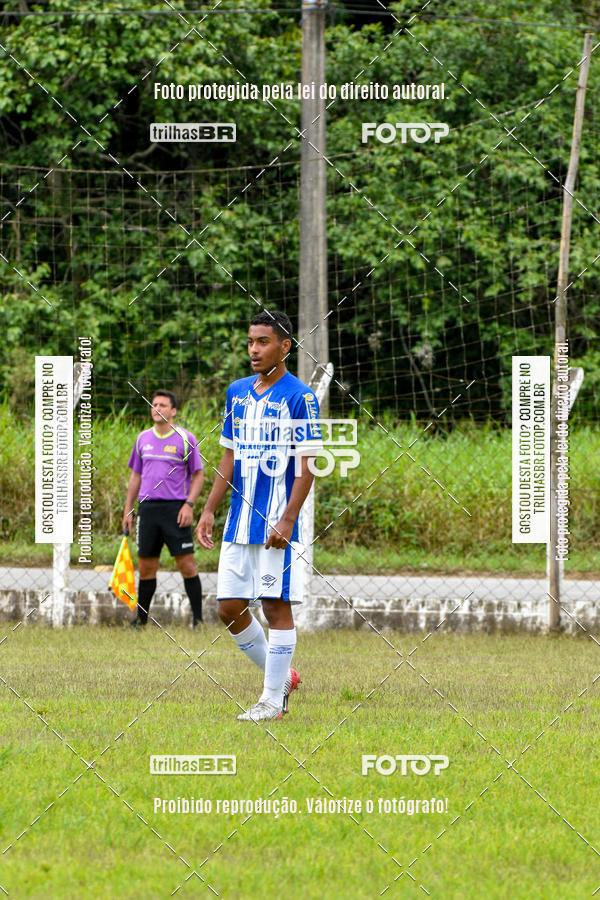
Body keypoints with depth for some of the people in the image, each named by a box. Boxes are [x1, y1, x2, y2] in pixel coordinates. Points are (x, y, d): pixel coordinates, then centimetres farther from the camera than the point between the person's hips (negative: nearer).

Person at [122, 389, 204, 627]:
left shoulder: (185, 439, -1)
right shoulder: (143, 438, 12)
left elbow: (198, 474, 1)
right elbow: (135, 475, 19)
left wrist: (189, 505, -10)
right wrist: (128, 510, 15)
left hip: (175, 509, -4)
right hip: (147, 507, 4)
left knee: (186, 564, -7)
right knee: (146, 567, 5)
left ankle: (198, 618, -3)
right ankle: (141, 619, 11)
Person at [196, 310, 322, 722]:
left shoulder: (299, 397, -8)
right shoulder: (238, 392, 13)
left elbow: (307, 465, -11)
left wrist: (288, 519, -18)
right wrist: (209, 511, 13)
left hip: (276, 523, -7)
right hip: (239, 521, 7)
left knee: (276, 606, -4)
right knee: (230, 608, 6)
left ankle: (273, 700, 3)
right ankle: (281, 676, 23)